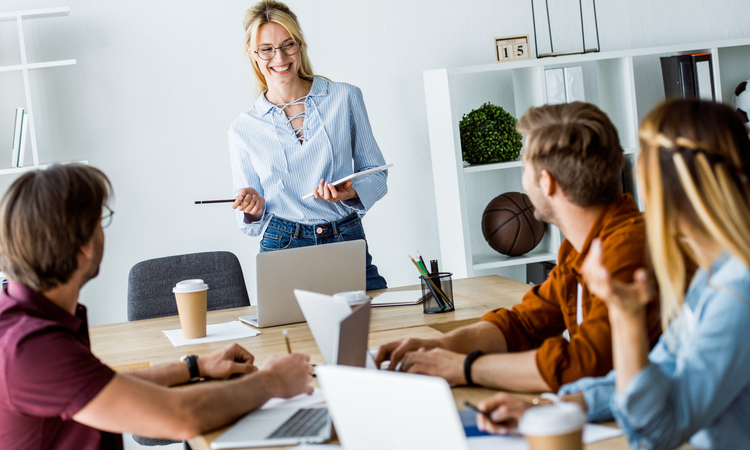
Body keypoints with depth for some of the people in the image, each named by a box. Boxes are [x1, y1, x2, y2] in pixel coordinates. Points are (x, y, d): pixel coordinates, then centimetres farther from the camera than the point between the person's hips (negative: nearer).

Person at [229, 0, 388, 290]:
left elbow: (375, 172, 9)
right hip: (282, 252, 0)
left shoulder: (345, 98, 4)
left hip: (349, 244, 1)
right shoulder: (244, 130, 5)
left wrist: (351, 193, -12)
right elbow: (250, 221, 11)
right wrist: (254, 209, -12)